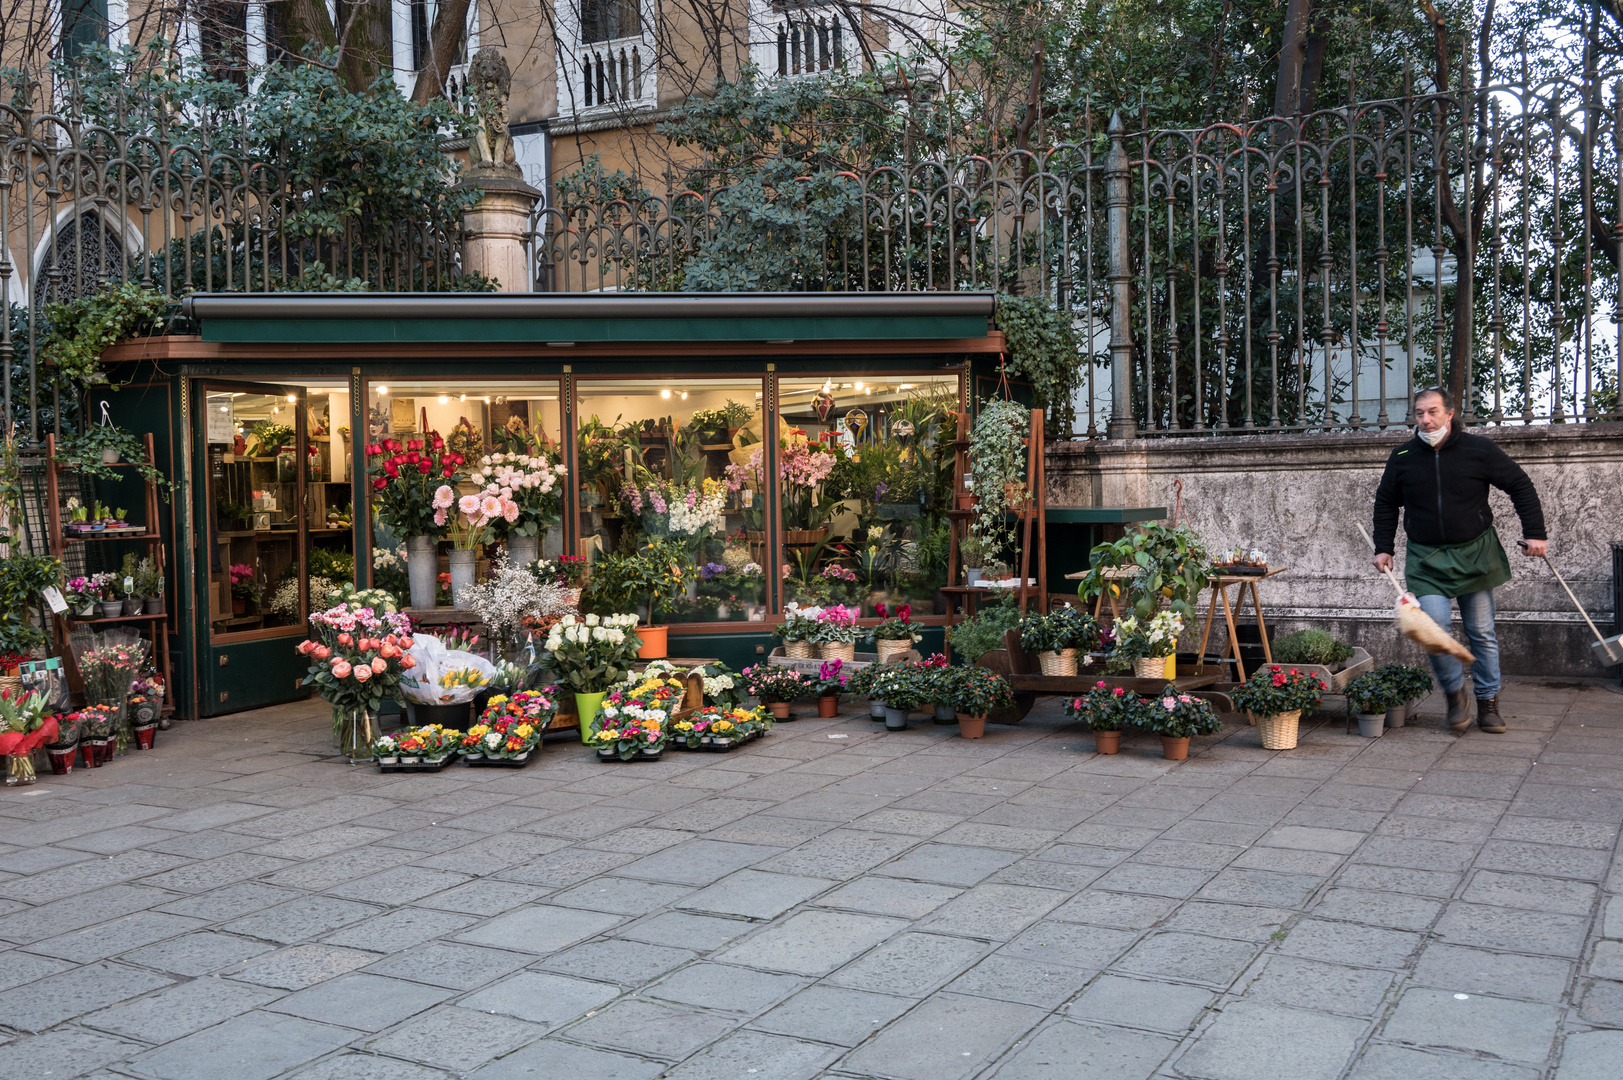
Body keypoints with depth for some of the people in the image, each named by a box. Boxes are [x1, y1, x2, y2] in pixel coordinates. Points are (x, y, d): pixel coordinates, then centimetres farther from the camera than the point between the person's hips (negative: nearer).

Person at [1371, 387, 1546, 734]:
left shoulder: (1479, 450, -5)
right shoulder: (1402, 458, 1)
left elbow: (1521, 486, 4)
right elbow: (1386, 504, 15)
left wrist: (1534, 532, -1)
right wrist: (1383, 547, 9)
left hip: (1475, 553, 0)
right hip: (1426, 558, 0)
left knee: (1482, 632, 6)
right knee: (1434, 625, -16)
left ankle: (1488, 702, 19)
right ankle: (1455, 692, 6)